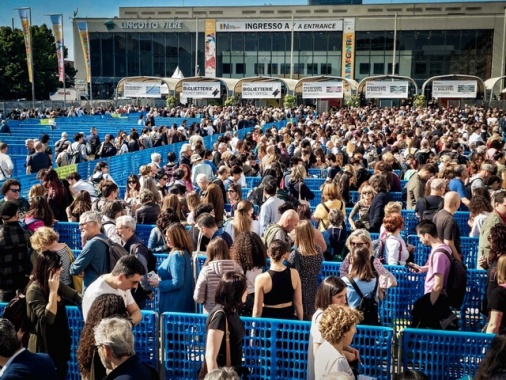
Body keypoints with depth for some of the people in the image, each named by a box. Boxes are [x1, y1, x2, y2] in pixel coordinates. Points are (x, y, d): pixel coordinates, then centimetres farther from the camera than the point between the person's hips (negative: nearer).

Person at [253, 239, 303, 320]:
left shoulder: (261, 278, -16)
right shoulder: (294, 274, -8)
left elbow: (257, 309, -10)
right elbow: (298, 303, 0)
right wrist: (300, 323, 14)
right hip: (288, 318, 3)